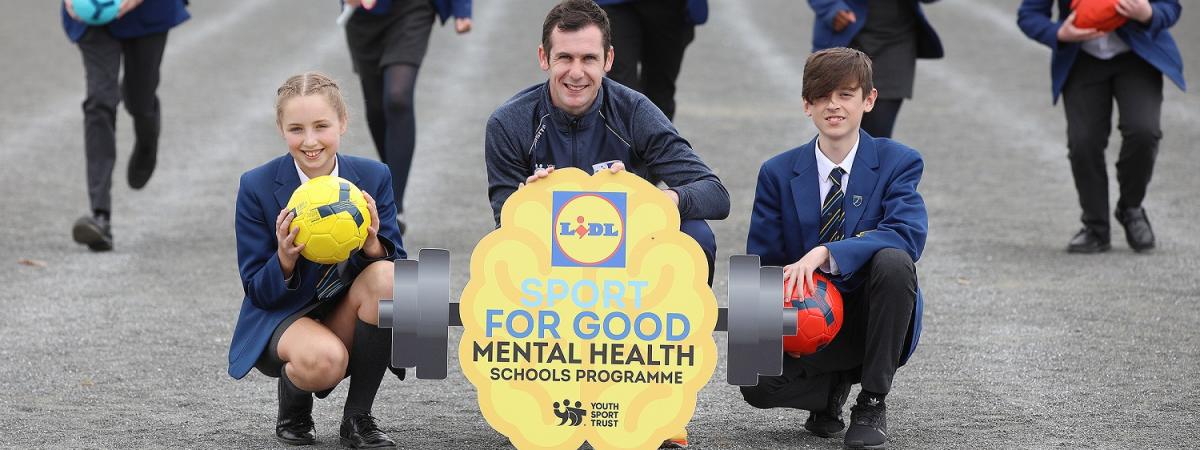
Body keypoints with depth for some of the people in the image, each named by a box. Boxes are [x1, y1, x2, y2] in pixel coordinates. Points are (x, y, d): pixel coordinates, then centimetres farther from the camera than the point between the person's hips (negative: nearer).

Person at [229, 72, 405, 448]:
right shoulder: (257, 187, -10)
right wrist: (285, 260, -29)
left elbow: (396, 264, -3)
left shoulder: (374, 178, -4)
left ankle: (357, 417, -13)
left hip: (346, 318, 4)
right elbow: (258, 292, -7)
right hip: (281, 320, -3)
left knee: (387, 277, -30)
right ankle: (293, 407, 2)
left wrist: (374, 246, -26)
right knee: (323, 360, -38)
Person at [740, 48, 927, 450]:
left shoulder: (898, 163, -4)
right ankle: (833, 387, 8)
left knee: (893, 260, -34)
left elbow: (909, 235, -23)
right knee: (756, 382, -29)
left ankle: (872, 402, -17)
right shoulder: (778, 174, 3)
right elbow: (761, 263, 4)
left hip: (870, 319, -1)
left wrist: (825, 254, -35)